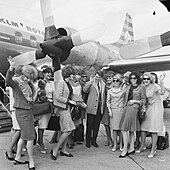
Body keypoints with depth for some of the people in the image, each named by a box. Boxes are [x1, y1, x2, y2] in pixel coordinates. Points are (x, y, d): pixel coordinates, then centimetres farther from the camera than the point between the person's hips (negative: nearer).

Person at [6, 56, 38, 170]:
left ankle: (17, 158, 33)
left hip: (28, 111, 9)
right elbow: (8, 81, -37)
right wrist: (11, 68, -49)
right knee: (30, 137, -5)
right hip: (22, 112, -9)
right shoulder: (16, 82, -13)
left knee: (24, 136, 18)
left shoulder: (29, 84, 9)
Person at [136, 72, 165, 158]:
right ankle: (142, 146, 27)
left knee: (153, 130, -1)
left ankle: (153, 150, 9)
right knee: (143, 128, 10)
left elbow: (161, 92, -31)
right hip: (146, 109, 6)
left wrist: (161, 82, -39)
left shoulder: (155, 86, -12)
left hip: (155, 109, -6)